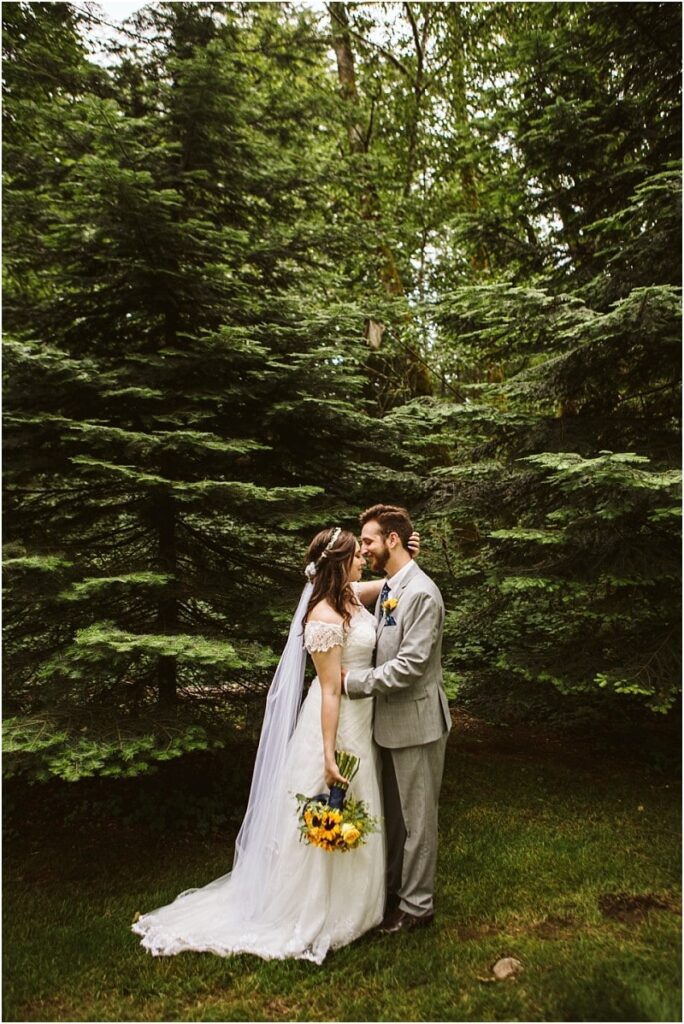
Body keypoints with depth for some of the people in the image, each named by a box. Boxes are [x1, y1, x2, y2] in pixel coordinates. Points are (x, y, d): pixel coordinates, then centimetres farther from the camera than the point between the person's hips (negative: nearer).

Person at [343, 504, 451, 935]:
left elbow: (411, 665, -25)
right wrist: (350, 670, 3)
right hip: (392, 720, 9)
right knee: (394, 813, 22)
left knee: (416, 817, 8)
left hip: (416, 722, -9)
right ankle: (395, 887, 39)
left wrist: (354, 679, -19)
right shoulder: (389, 588, 8)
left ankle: (416, 905, 25)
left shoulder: (421, 593, -22)